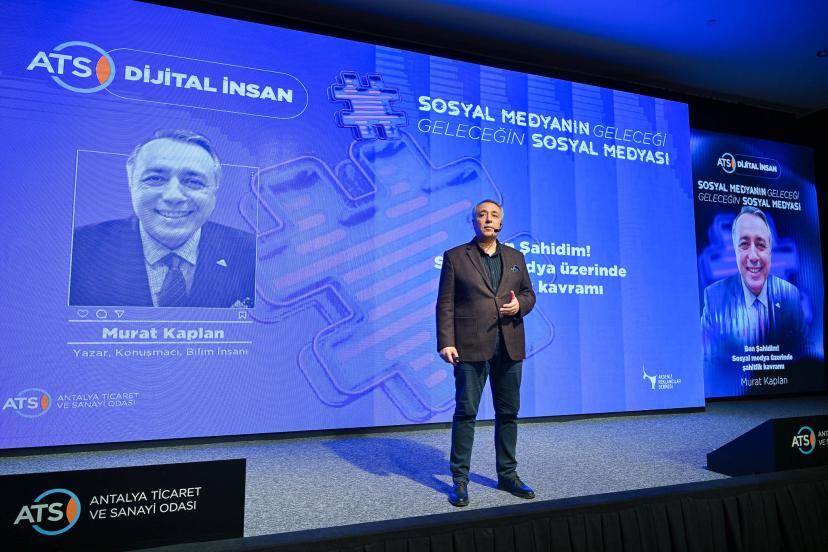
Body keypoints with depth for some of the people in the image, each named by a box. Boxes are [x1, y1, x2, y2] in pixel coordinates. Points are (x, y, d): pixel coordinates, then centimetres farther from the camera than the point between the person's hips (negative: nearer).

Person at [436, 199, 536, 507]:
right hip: (470, 346, -4)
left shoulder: (515, 257, 15)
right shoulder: (455, 256, 3)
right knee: (465, 412, 0)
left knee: (508, 412, 11)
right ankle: (460, 479, 11)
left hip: (509, 347, 4)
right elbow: (445, 304, -2)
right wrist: (445, 342, -11)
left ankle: (508, 475, 26)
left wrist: (520, 305, -5)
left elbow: (529, 294, 18)